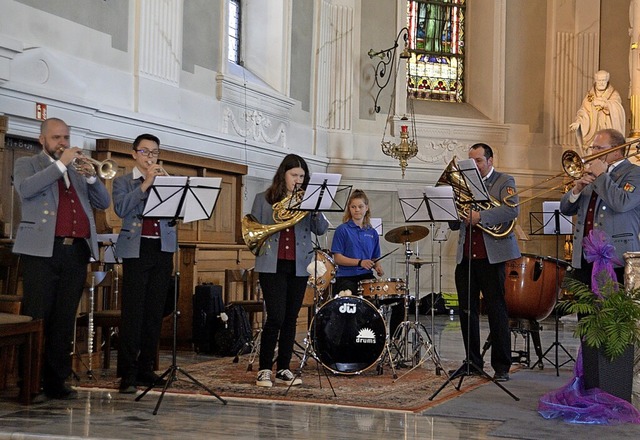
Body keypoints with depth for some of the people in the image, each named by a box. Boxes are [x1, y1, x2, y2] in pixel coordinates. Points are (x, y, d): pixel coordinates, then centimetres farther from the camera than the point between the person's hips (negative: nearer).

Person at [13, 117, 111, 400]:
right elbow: (25, 190, -11)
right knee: (36, 318, -6)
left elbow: (103, 203, 15)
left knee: (65, 321, 3)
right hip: (43, 250, -4)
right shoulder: (27, 164, 11)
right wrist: (61, 164, -11)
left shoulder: (78, 171, 23)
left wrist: (91, 177, -2)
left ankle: (56, 381, 6)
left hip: (77, 252, 4)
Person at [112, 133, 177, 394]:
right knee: (133, 312, -9)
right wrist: (146, 183, -11)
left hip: (163, 249, 4)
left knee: (155, 312, 3)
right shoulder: (123, 182, 9)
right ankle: (127, 373, -8)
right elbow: (121, 209, -10)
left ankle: (145, 369, 10)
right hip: (137, 250, -4)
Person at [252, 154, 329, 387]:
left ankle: (283, 369, 14)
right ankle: (264, 369, 0)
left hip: (299, 266, 3)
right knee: (276, 317, -10)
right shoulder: (263, 199, 7)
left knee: (291, 319, 6)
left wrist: (315, 209, -14)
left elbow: (321, 229, 1)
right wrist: (272, 226, -11)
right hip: (272, 265, -3)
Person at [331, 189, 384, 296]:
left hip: (366, 276, 4)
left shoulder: (372, 233, 14)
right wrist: (360, 262, -19)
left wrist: (377, 267, -2)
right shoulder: (342, 230, -1)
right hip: (346, 277, -4)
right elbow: (337, 258, -7)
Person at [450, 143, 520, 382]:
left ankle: (501, 367, 3)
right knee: (466, 310, 7)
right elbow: (454, 224, 16)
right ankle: (473, 363, 17)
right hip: (465, 257, 6)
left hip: (491, 255, -5)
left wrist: (480, 216, -24)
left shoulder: (504, 182, 3)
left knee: (497, 311, -2)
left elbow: (512, 210, -16)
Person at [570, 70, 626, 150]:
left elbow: (617, 108, -14)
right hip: (593, 133, 2)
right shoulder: (590, 95, 12)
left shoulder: (614, 95, 5)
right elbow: (584, 111, 2)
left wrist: (603, 103, -30)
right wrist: (577, 122, -16)